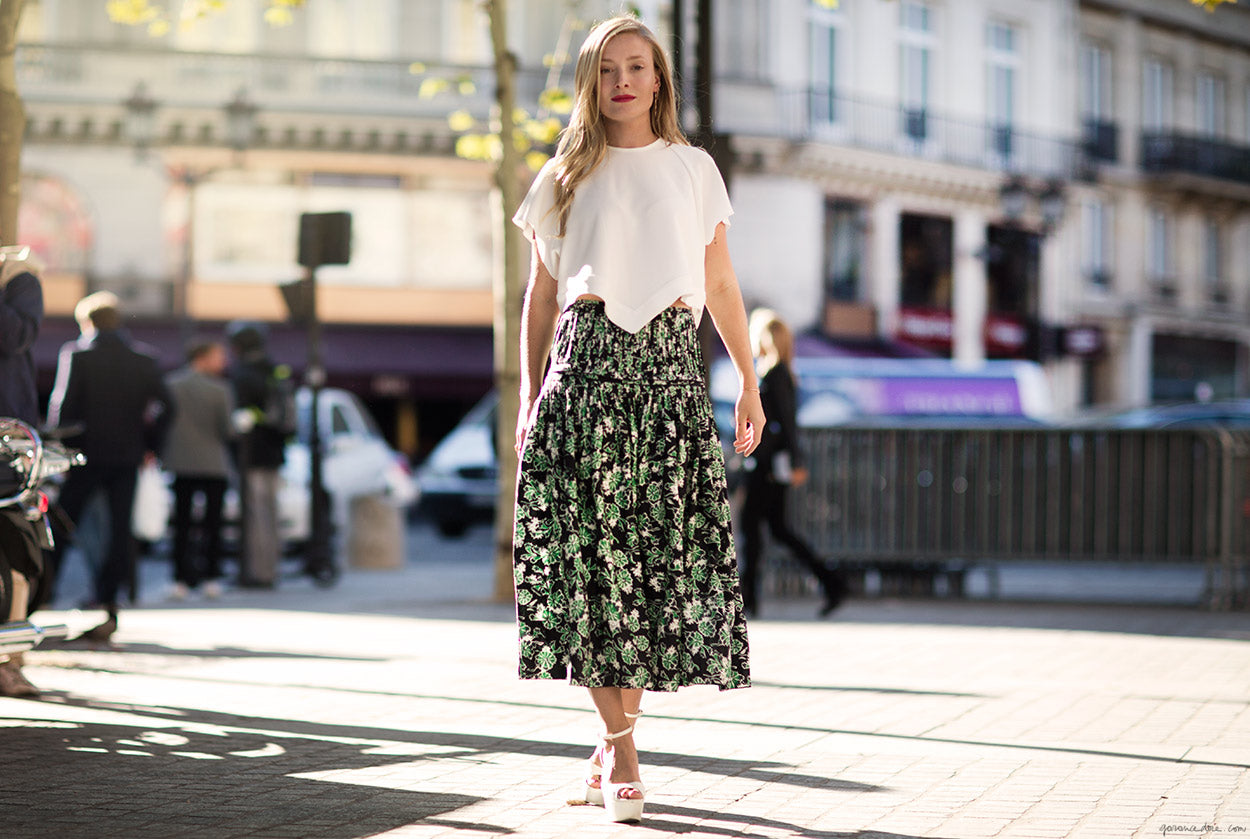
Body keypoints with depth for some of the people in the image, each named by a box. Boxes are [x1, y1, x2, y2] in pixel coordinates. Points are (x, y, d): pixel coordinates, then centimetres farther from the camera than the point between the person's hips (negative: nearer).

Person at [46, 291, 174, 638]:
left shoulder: (76, 355, -5)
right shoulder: (144, 358, 4)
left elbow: (63, 404, -10)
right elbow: (165, 405, 1)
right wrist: (150, 445, 10)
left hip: (86, 453, -2)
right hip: (128, 456, 2)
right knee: (120, 528, 3)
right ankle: (108, 600, -4)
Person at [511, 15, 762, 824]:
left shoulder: (693, 168, 15)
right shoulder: (565, 177, 13)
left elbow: (721, 282, 17)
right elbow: (541, 297, 13)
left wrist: (751, 382, 13)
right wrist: (529, 397, 5)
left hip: (670, 364, 1)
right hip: (586, 363, 0)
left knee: (665, 549, -5)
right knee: (589, 547, -8)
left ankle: (617, 734, 8)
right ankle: (621, 749, -3)